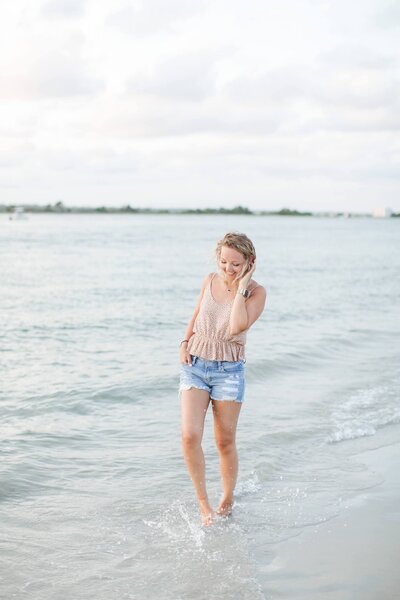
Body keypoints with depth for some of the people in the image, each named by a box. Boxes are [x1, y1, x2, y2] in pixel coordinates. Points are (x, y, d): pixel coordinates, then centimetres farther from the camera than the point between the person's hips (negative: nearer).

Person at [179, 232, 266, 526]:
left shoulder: (257, 292, -8)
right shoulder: (210, 281, 3)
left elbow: (237, 327, -25)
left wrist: (241, 287, -20)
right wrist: (185, 342, 5)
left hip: (228, 371, -2)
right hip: (194, 365, 2)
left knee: (225, 442, 7)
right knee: (190, 436, -13)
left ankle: (227, 502, 27)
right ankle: (203, 502, 2)